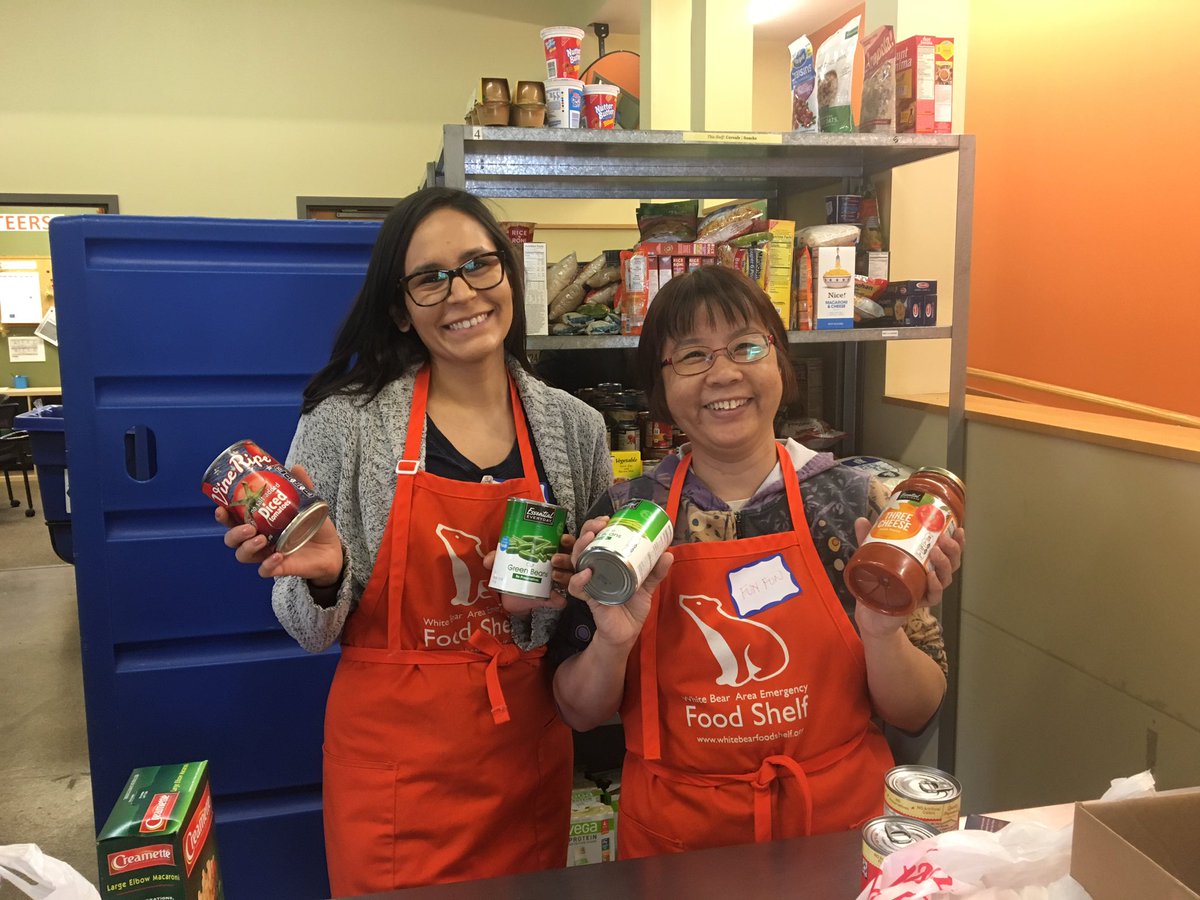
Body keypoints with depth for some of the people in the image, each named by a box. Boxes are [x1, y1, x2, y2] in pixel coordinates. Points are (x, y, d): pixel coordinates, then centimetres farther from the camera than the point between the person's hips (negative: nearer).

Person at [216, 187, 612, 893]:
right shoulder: (345, 422, -11)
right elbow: (316, 631, -3)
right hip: (395, 758, -2)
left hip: (530, 753, 3)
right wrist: (324, 577, -23)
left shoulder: (575, 426, -2)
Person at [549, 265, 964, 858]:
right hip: (674, 841, 0)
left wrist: (882, 629, -22)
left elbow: (916, 714, -3)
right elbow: (580, 713, -2)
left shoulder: (853, 503, -8)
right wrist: (612, 642, -21)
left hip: (841, 827, 0)